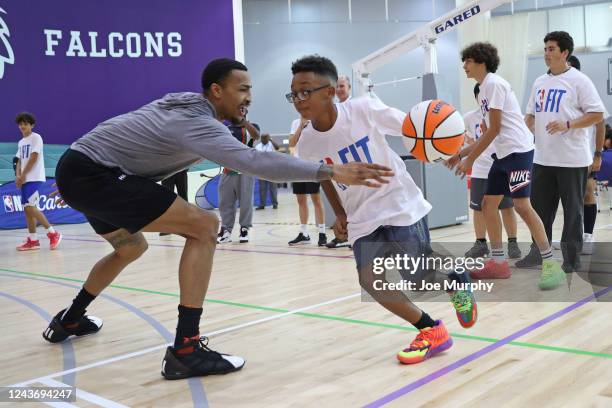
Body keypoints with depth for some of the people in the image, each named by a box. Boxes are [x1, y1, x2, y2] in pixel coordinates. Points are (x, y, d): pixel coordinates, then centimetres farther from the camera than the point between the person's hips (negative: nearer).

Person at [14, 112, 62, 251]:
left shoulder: (36, 137, -6)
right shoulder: (21, 142, 18)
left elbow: (33, 158, -12)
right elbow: (19, 161, 16)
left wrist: (22, 175, -9)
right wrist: (18, 176, -1)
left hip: (34, 178, -8)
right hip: (25, 179, 8)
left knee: (30, 207, -16)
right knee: (27, 209, 5)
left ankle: (53, 233, -10)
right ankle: (33, 240, 9)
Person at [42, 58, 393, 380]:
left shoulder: (187, 105, 10)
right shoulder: (197, 122, -20)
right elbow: (253, 162, -35)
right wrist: (331, 172, -39)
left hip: (80, 169, 10)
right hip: (93, 174, -10)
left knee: (131, 248, 31)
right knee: (204, 226, -18)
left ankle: (68, 321, 48)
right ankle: (186, 350, -17)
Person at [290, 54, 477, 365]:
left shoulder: (364, 110, -19)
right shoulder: (306, 144, -8)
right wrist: (340, 214, 10)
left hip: (400, 205, -4)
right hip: (362, 218, 4)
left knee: (417, 280, -5)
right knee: (370, 280, -10)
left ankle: (456, 280, 31)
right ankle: (430, 330, 10)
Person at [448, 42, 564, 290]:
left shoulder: (494, 83, -10)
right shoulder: (483, 89, 18)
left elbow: (494, 129, -15)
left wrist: (470, 160, -12)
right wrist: (460, 154, 18)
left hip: (518, 150, -10)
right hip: (503, 154, 10)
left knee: (521, 205, -14)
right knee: (488, 204, 8)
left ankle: (551, 265, -8)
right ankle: (498, 263, 14)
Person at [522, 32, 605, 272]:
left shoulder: (578, 80, -6)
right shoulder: (540, 83, 13)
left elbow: (597, 114, -9)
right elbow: (531, 114, 22)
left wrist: (567, 124, -20)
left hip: (572, 159, -6)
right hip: (542, 158, 6)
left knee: (573, 210, 3)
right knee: (539, 207, 11)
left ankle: (572, 258, 13)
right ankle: (538, 252, 23)